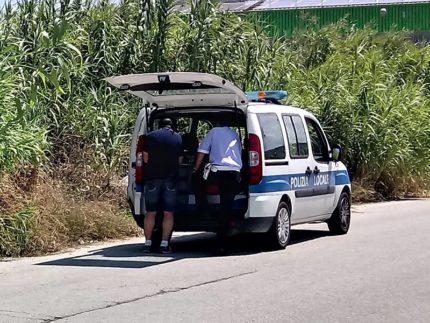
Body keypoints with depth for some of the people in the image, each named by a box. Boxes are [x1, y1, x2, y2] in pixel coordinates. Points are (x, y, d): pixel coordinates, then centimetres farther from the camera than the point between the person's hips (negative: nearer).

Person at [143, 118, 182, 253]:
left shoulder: (150, 137, 0)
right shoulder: (178, 138, 5)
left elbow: (145, 159, 3)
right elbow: (179, 160, 6)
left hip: (153, 178, 0)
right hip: (171, 179, 0)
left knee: (150, 212, 6)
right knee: (168, 213, 4)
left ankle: (147, 243, 4)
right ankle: (164, 244, 0)